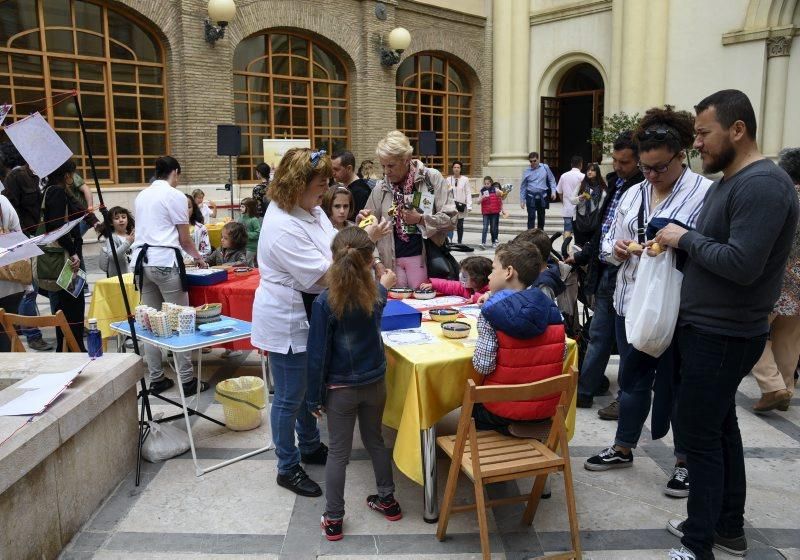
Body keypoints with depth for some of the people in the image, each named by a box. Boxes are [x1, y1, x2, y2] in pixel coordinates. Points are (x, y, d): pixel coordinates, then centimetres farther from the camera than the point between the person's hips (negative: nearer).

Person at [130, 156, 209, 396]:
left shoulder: (141, 196, 15)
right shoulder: (176, 196, -4)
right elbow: (185, 240, -2)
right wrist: (198, 257, 17)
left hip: (141, 260, 7)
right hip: (165, 262, -7)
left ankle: (156, 379, 16)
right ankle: (187, 380, 3)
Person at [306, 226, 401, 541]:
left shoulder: (325, 301, -19)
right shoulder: (375, 293, -7)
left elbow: (318, 353, -16)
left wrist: (314, 397, -5)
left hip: (341, 387, -4)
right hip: (375, 382, 4)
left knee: (338, 452, 8)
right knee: (374, 440, 23)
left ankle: (333, 520, 19)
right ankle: (387, 500, 37)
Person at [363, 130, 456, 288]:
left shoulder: (432, 178, -4)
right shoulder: (381, 187, 7)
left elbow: (450, 219, -5)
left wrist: (420, 219, -17)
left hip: (422, 258, -3)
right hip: (392, 259, 3)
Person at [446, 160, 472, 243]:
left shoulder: (465, 179, -1)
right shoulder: (448, 179, 3)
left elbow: (468, 193, -3)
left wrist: (469, 206, -10)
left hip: (461, 205, 0)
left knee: (460, 225, 10)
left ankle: (459, 242, 20)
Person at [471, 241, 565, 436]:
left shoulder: (491, 312, -17)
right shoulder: (550, 308, -2)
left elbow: (483, 366, -21)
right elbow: (561, 356, 1)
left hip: (504, 409, -5)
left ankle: (508, 428, 14)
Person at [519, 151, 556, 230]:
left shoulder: (545, 167, 2)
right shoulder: (527, 172, 0)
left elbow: (551, 180, 10)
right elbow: (523, 187, 6)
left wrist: (553, 191, -3)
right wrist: (522, 200, 4)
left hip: (542, 196, 2)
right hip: (531, 197, -2)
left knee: (541, 217, 12)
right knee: (531, 217, -10)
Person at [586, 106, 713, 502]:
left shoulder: (705, 194, -11)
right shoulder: (633, 194, 10)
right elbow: (608, 243, 14)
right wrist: (616, 249, -7)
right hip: (631, 303, 6)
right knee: (633, 377, 18)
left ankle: (685, 461, 28)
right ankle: (623, 448, 34)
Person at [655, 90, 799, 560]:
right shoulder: (729, 181, 13)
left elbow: (741, 265, -27)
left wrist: (685, 237, -17)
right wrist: (677, 242, 3)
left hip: (723, 336, -10)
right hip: (710, 328, 10)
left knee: (699, 434, -3)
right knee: (720, 426, 18)